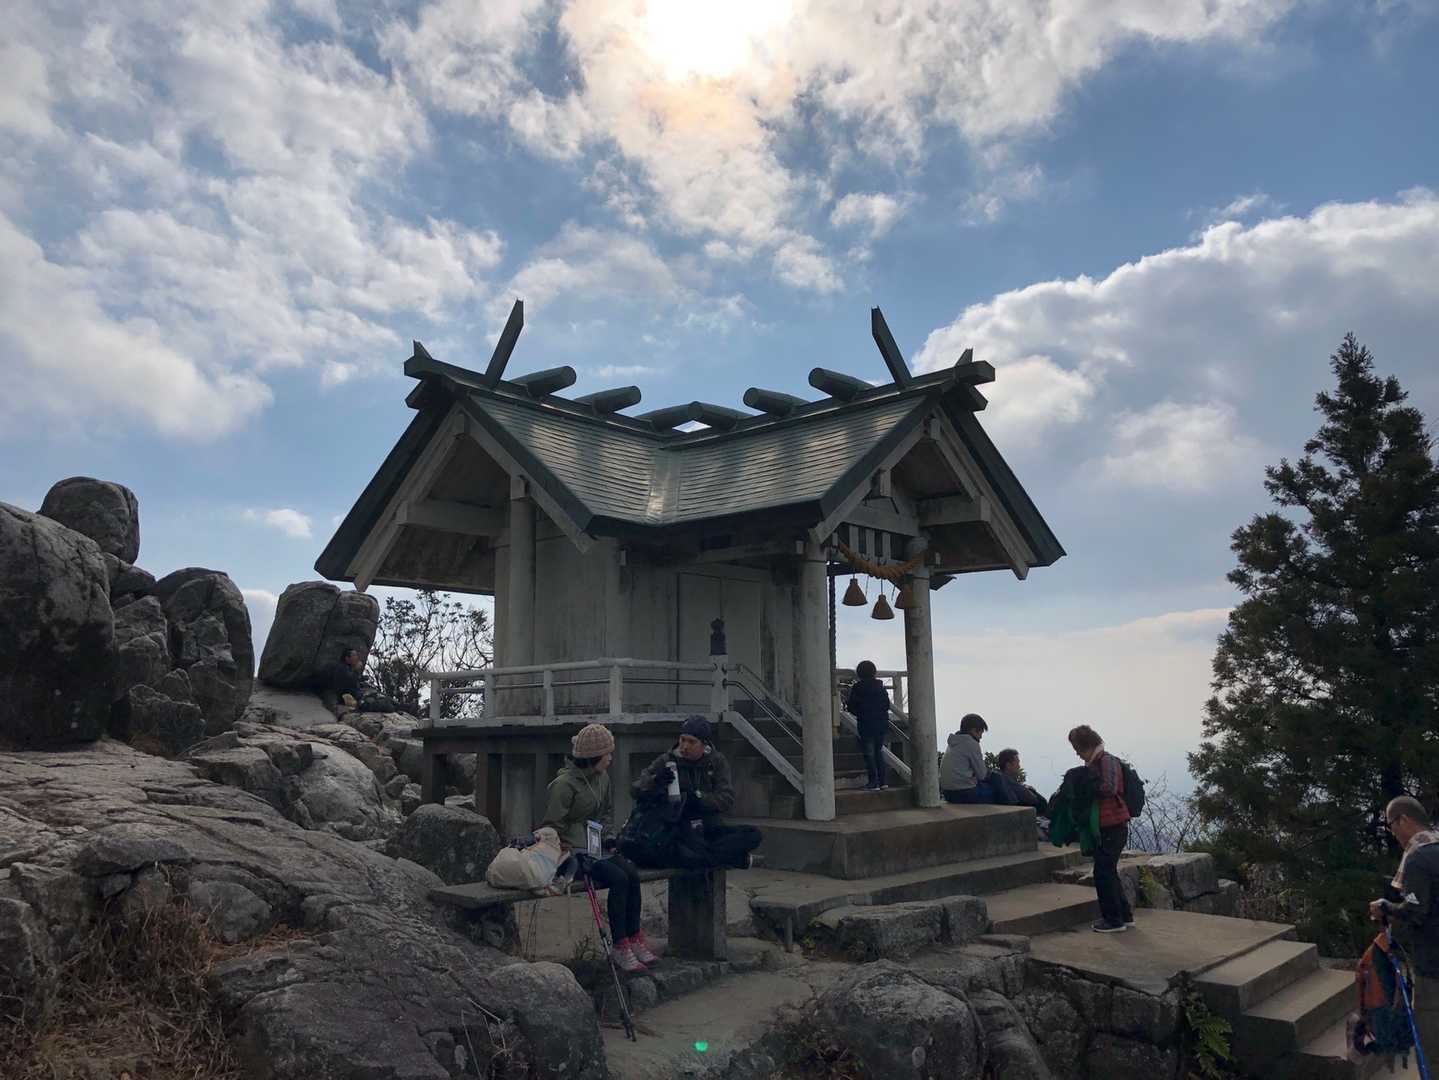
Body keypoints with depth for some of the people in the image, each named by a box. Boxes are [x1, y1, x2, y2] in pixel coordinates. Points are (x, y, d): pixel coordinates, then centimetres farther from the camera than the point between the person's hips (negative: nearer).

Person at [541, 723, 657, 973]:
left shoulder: (602, 777, 10)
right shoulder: (565, 783, -14)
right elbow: (552, 826, -12)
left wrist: (608, 836, 8)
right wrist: (573, 855, -15)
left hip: (597, 847, 7)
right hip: (573, 850, -7)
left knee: (632, 873, -18)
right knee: (618, 878, -26)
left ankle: (635, 940, -11)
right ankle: (620, 947, -17)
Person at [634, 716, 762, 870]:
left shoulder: (716, 761, 5)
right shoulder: (667, 761, 1)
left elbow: (727, 799, -6)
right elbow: (637, 790, -4)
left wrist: (699, 797, -23)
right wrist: (657, 781, -25)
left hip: (709, 827, 3)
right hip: (678, 829, -3)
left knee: (753, 834, -20)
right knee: (687, 855, -38)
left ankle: (704, 854, -22)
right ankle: (737, 858, -16)